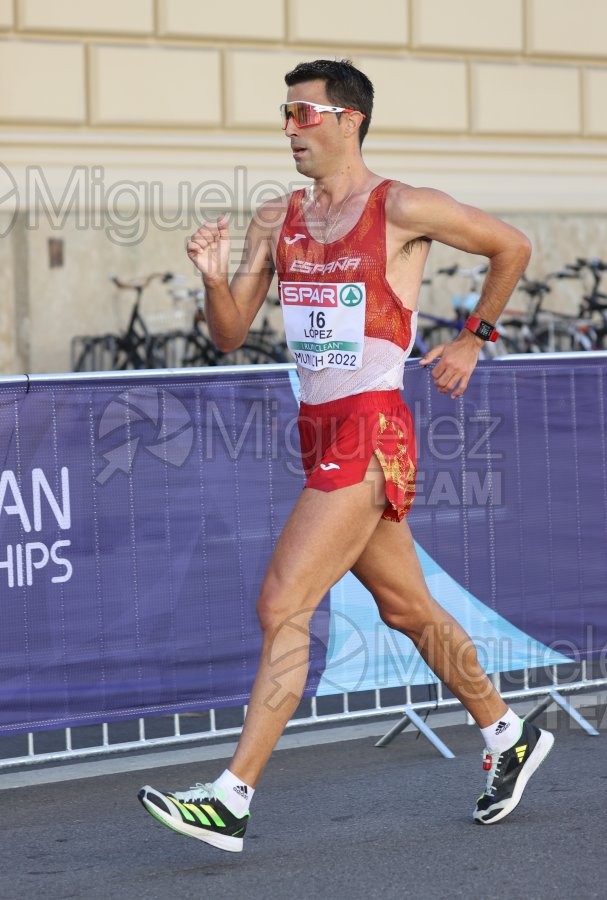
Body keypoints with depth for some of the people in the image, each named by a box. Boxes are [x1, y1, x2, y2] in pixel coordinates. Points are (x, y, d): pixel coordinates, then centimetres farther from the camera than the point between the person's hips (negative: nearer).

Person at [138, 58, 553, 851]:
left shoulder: (403, 210, -7)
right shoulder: (276, 220, 11)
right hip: (319, 429, 8)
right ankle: (511, 738, 34)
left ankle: (231, 800, -14)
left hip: (370, 431, -8)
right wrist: (215, 279, -11)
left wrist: (472, 340, 9)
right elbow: (230, 335, 9)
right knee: (407, 608, 17)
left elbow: (512, 247, 6)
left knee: (282, 606, -15)